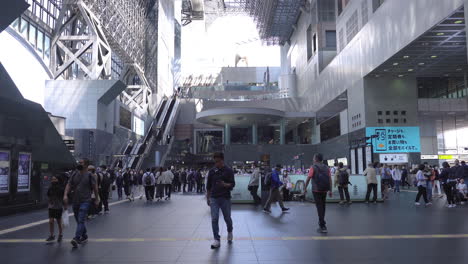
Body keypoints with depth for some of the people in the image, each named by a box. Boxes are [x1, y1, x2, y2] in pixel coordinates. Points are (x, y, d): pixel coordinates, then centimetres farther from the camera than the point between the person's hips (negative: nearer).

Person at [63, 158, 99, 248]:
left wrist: (97, 199, 1)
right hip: (75, 201, 6)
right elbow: (69, 185, 8)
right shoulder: (75, 174, 7)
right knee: (79, 220, 16)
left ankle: (76, 238, -21)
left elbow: (95, 187, -1)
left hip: (85, 201, -6)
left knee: (81, 220, -15)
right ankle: (84, 237, 31)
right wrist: (65, 195, -7)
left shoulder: (89, 175, -6)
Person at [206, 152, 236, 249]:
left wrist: (225, 184, -27)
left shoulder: (229, 171, -4)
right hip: (214, 198, 2)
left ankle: (229, 232, 40)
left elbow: (232, 184, -7)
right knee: (214, 219, -5)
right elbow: (208, 186, 12)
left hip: (225, 198, -2)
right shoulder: (212, 171, 5)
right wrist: (207, 198, 11)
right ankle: (217, 240, 1)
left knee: (227, 218, 11)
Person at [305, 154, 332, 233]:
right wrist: (330, 190, 6)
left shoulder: (313, 167, -6)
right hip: (324, 190, 5)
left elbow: (308, 178, -12)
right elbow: (330, 179, 3)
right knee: (322, 206, 19)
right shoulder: (326, 167, 7)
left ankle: (323, 227, -7)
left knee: (319, 207, -3)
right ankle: (322, 222, 34)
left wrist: (305, 188, -3)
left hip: (316, 190, -5)